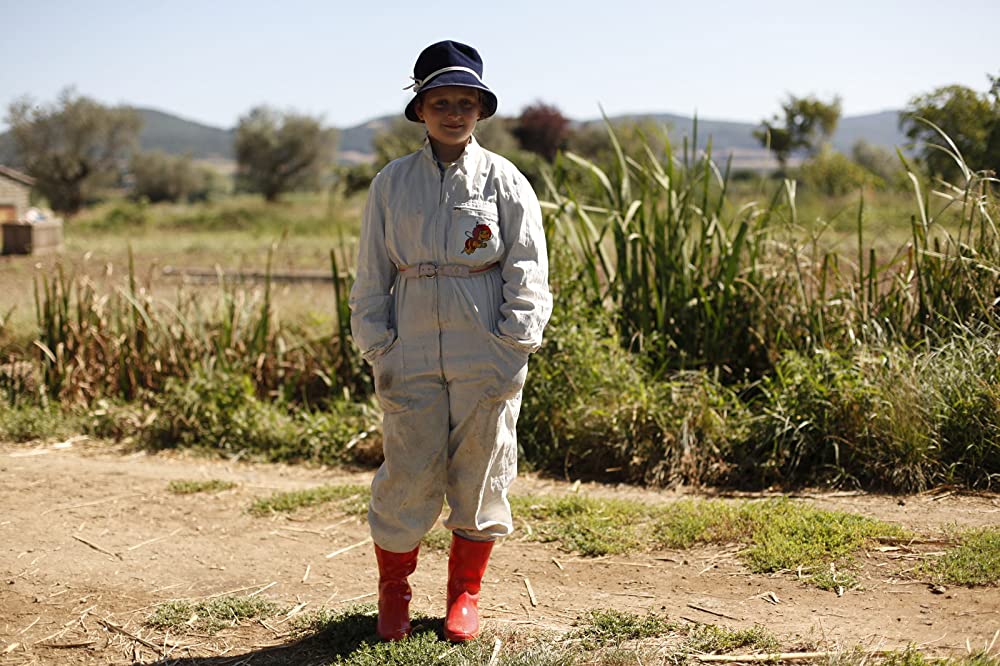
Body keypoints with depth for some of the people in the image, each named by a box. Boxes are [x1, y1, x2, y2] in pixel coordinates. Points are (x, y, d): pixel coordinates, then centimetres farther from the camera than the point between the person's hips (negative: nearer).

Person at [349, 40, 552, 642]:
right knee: (408, 473, 1)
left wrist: (514, 347, -8)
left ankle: (466, 593, 25)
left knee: (482, 471, 6)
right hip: (413, 354, 1)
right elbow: (372, 274, 8)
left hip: (487, 357, 0)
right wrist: (378, 349, 1)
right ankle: (393, 588, 23)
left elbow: (527, 272, 1)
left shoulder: (505, 181, 3)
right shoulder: (392, 183, 7)